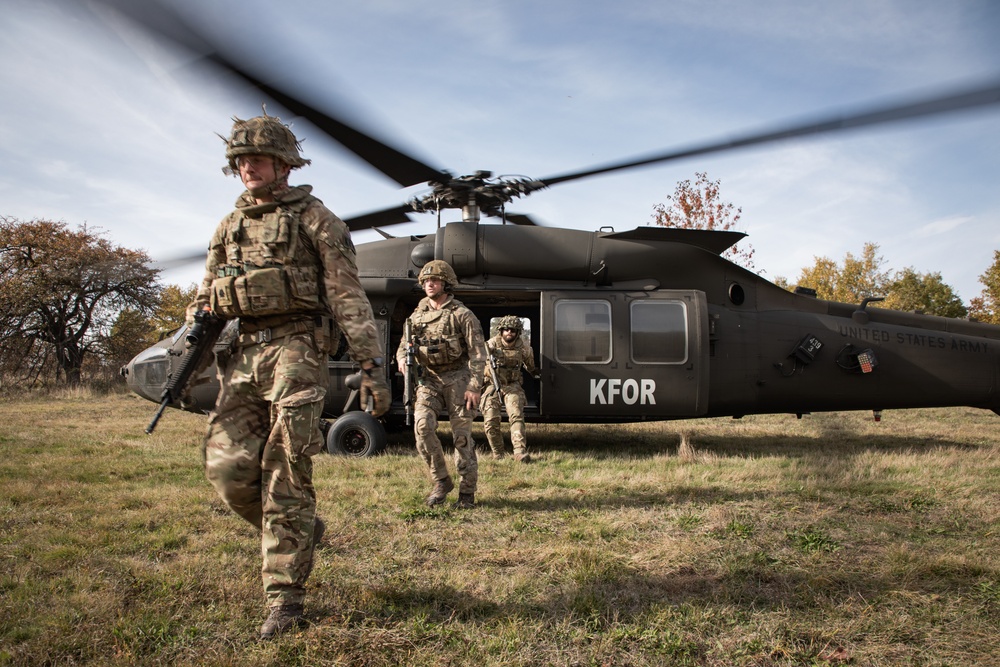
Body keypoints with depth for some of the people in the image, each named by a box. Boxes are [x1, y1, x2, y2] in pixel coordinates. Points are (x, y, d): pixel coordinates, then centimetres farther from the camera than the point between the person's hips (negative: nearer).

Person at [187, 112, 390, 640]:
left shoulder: (314, 218, 3)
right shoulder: (228, 227, 20)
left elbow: (348, 297, -3)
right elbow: (206, 301, 22)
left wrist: (371, 367, -10)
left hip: (296, 351, -5)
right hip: (242, 358, 6)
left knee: (284, 474, -8)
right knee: (228, 468, -3)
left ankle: (285, 597, 2)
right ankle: (301, 532, 24)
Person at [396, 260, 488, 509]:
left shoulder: (462, 315, -3)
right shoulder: (417, 316, 11)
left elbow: (477, 353, -6)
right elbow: (403, 346, 17)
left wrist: (475, 387, -15)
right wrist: (402, 359, -8)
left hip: (457, 378, -3)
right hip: (428, 379, 4)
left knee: (462, 435, -2)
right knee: (422, 425, -17)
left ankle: (467, 491, 10)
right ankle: (441, 482, -1)